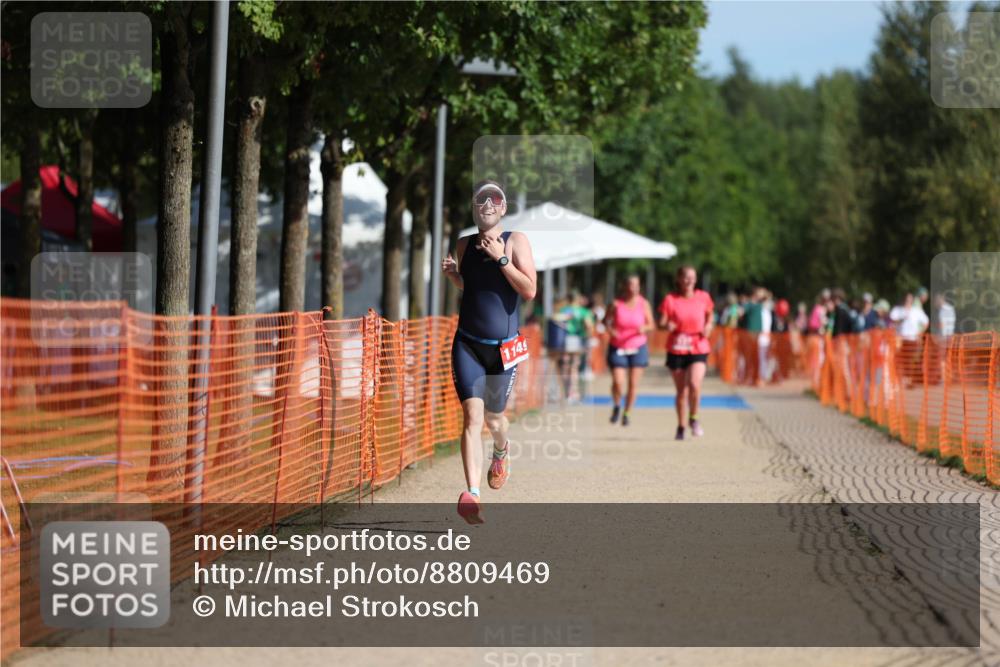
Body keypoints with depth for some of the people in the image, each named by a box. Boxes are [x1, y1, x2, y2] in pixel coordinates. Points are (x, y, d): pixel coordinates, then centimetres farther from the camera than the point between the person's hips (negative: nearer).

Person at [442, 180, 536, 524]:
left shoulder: (516, 241, -4)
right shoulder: (464, 245, 7)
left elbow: (530, 291, -14)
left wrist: (501, 258, -20)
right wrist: (451, 273, 3)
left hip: (503, 348, -1)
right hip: (467, 345, 1)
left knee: (493, 418, 17)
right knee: (472, 416, -16)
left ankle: (501, 451, 55)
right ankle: (472, 495, -25)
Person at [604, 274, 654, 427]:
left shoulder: (643, 304, -4)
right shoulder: (616, 304, -8)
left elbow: (651, 325, 2)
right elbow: (606, 320, 6)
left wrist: (644, 328, -20)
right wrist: (610, 330, -14)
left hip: (638, 348, 1)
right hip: (617, 348, -1)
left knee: (633, 384, 0)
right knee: (617, 382, -11)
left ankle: (626, 413, 18)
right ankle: (617, 407, 19)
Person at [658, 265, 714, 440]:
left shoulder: (703, 297, 0)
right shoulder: (670, 299, -4)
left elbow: (709, 315, 16)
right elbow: (661, 322, -2)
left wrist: (708, 327, -5)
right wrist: (667, 325, -25)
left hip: (699, 349, 0)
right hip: (676, 350, 0)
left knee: (694, 384, -21)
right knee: (681, 391, 6)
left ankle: (694, 418, 4)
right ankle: (680, 426, 25)